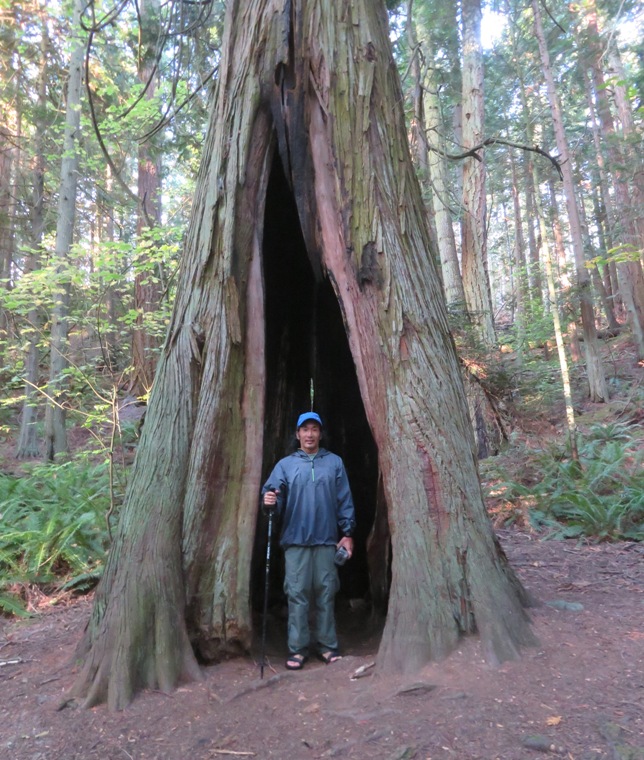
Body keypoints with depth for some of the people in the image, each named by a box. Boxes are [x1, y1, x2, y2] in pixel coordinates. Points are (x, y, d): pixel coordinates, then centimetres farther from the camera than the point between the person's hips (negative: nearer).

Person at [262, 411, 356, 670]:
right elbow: (272, 493, -2)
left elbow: (344, 500, 6)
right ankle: (298, 648, 14)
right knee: (297, 594, 3)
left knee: (325, 593, 7)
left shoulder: (334, 462, 7)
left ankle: (327, 644, 21)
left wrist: (347, 533, 1)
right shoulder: (285, 464, 6)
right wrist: (269, 500, -25)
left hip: (327, 539, 1)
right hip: (296, 539, 0)